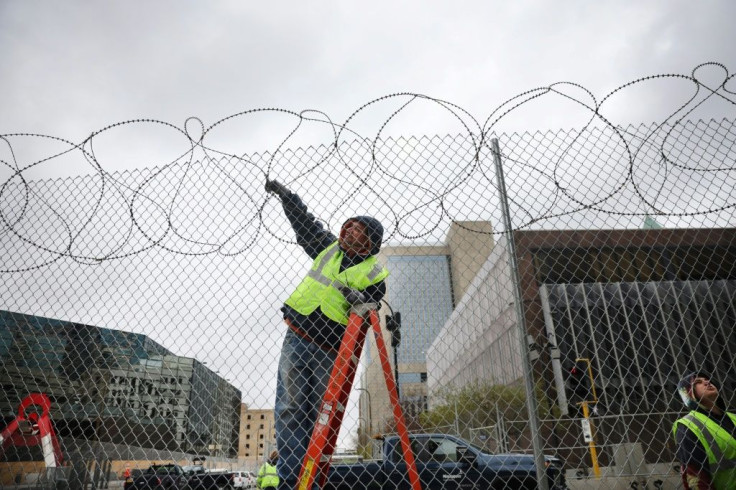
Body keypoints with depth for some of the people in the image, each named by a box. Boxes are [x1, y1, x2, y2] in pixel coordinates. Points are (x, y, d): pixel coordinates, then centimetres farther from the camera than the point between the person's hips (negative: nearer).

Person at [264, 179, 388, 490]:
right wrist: (286, 196, 27)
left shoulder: (374, 275, 4)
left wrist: (362, 300, -22)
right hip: (296, 338, 3)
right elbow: (305, 223, 25)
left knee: (317, 414, 0)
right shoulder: (329, 248, 16)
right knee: (290, 408, -5)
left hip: (328, 351, -3)